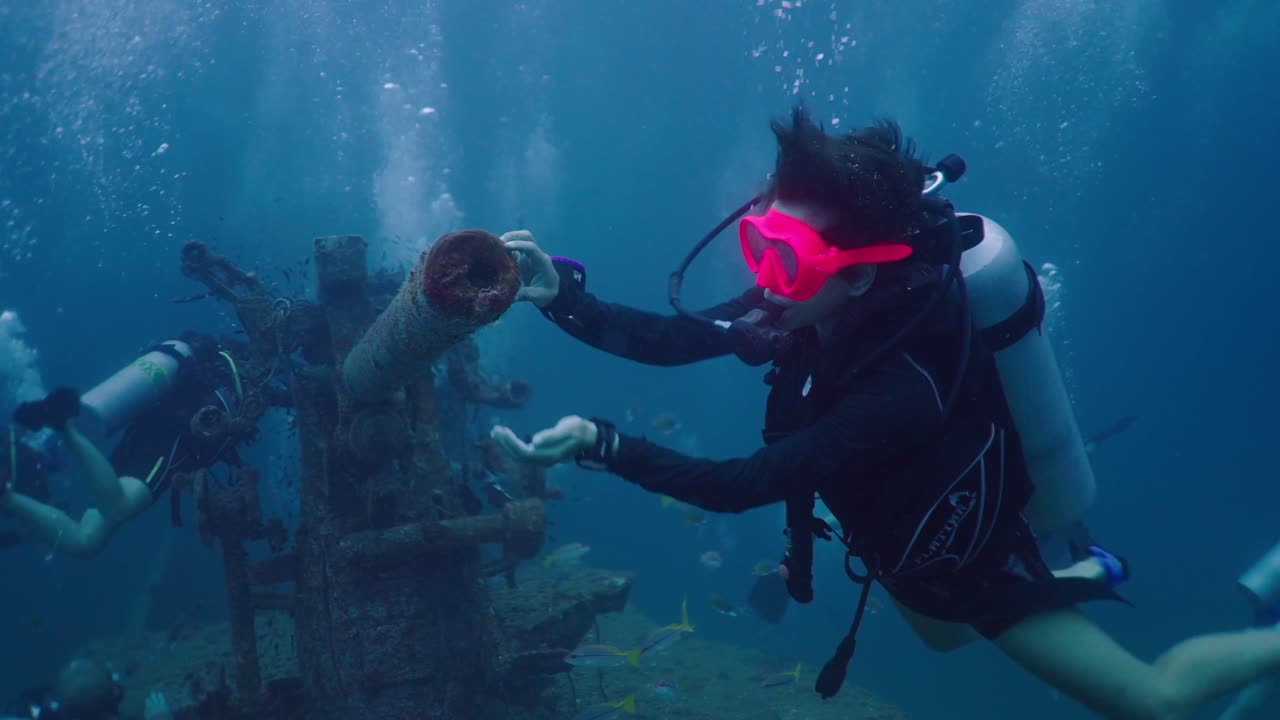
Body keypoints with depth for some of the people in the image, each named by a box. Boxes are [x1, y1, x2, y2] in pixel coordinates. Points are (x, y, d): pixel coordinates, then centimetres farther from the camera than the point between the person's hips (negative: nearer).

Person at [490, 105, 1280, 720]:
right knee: (945, 635, 37)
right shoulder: (809, 303, -22)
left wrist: (598, 442, -50)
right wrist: (559, 294, -30)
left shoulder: (905, 385, -44)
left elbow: (742, 486, -45)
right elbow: (667, 340, -19)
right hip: (919, 534, 7)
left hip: (973, 559, -7)